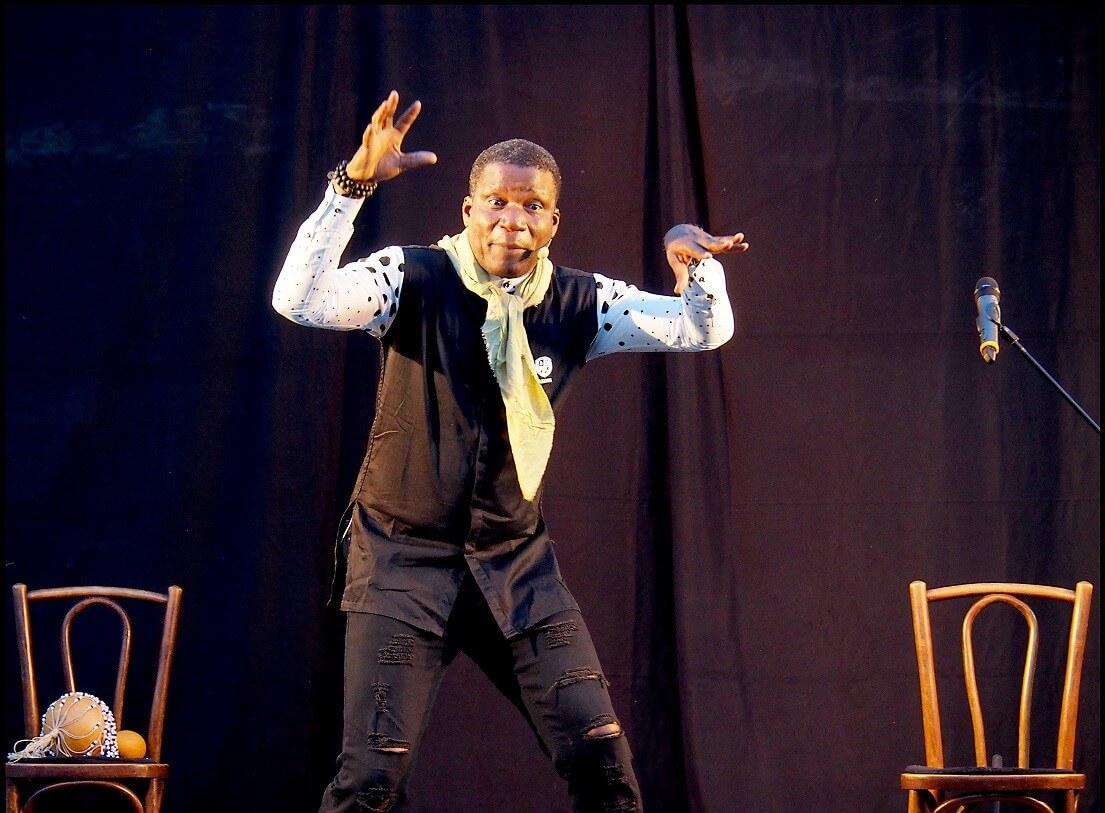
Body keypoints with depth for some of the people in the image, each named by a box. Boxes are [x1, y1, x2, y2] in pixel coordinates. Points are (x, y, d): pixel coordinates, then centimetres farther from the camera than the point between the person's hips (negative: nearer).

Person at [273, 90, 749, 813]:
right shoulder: (414, 279, -11)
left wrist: (692, 258, -27)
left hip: (517, 563, 3)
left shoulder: (577, 303, -1)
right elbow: (300, 302, -27)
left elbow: (706, 331, -6)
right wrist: (353, 185, -36)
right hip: (405, 558, -3)